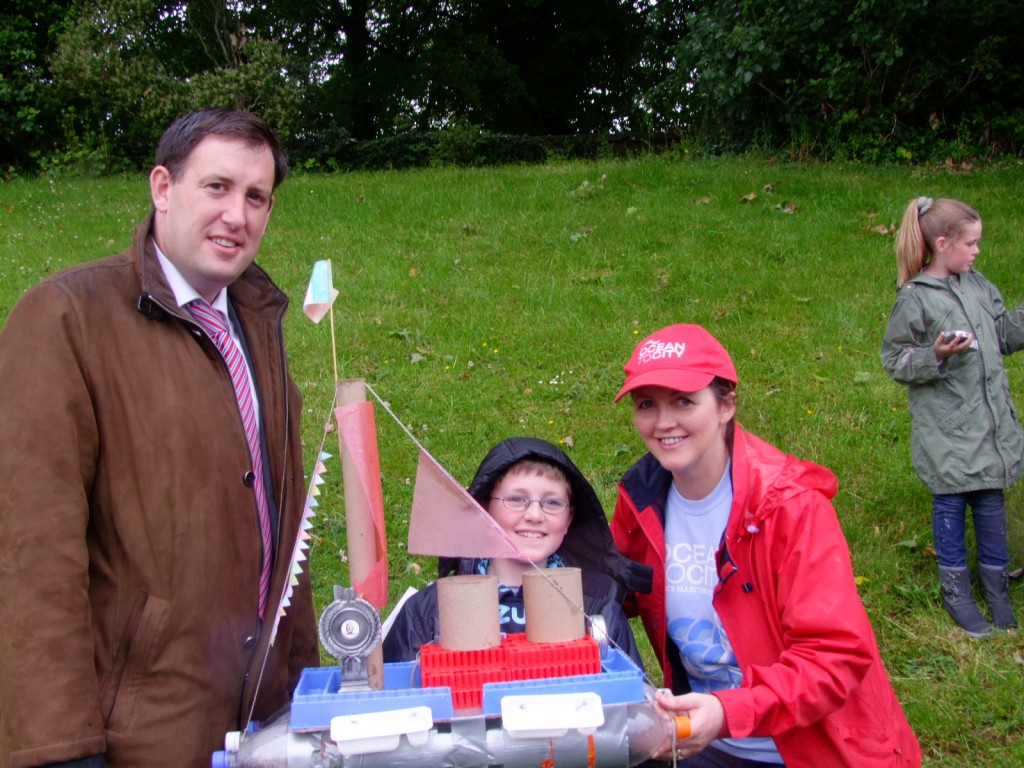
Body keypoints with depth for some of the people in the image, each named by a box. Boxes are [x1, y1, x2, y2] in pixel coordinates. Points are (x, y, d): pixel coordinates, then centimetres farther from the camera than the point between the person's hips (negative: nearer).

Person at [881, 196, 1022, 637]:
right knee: (950, 506, 6)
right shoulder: (914, 299, -12)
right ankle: (955, 590, 22)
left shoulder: (978, 286, 7)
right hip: (946, 429, -5)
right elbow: (894, 360, -10)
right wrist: (936, 356, -24)